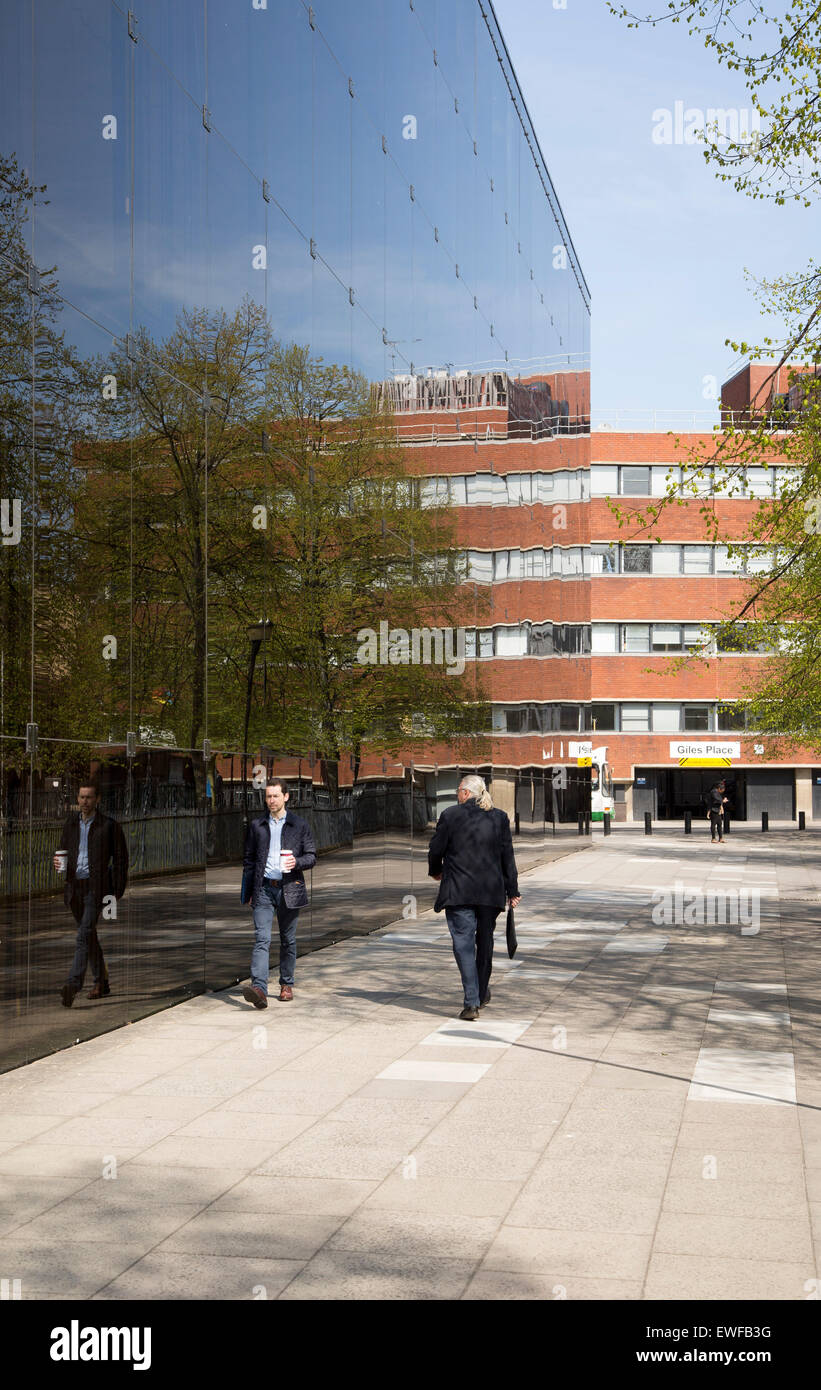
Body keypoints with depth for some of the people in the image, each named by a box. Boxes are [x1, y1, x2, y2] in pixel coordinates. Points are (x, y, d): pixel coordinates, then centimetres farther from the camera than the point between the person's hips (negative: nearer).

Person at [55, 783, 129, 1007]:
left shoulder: (108, 825, -4)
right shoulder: (70, 824, 12)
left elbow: (120, 859, -3)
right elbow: (63, 850, 21)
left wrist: (117, 892, -8)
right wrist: (58, 863, -4)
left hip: (96, 887, -6)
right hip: (75, 887, 6)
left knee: (84, 934, -17)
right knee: (89, 937, 13)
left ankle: (73, 984, -25)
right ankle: (101, 982, 24)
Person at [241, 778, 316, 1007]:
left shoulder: (300, 825, 5)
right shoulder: (256, 825, 10)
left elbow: (311, 856, 6)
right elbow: (249, 860, 13)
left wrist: (296, 862, -15)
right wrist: (247, 892, 9)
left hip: (289, 889, 0)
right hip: (263, 888, 0)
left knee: (288, 940, 9)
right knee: (261, 939, -12)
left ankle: (286, 984, 23)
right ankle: (259, 988, -23)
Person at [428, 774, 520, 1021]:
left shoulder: (450, 815, -4)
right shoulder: (499, 818, 5)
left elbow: (435, 849, 3)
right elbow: (507, 857, 6)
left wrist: (436, 871, 24)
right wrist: (512, 891, 11)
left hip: (458, 891, -3)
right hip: (491, 892, 4)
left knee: (464, 943, -4)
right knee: (485, 941, 18)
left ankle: (472, 1003, -14)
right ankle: (482, 994, 33)